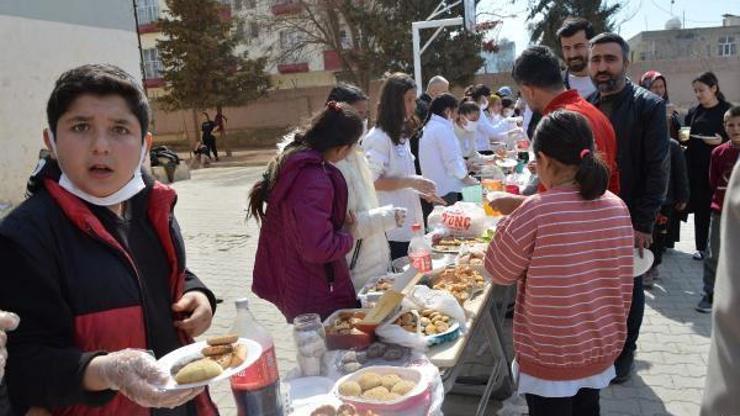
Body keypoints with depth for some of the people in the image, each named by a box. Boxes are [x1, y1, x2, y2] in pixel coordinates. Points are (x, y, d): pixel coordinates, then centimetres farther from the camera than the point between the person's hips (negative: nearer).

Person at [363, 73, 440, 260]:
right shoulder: (378, 138, -14)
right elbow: (372, 182, -18)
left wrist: (421, 192, 8)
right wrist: (410, 182, -19)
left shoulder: (401, 135, 13)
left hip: (409, 225, 8)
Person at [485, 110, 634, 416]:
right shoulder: (618, 208, -6)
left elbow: (499, 272, -11)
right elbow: (623, 283, 6)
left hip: (550, 357, -5)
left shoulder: (536, 213, -25)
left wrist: (507, 224, 2)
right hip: (602, 348, 5)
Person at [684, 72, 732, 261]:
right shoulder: (694, 112, 12)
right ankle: (701, 247, 15)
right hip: (697, 166, 4)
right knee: (700, 208, 7)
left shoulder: (727, 110, -2)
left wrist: (722, 141, -20)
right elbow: (686, 138, 17)